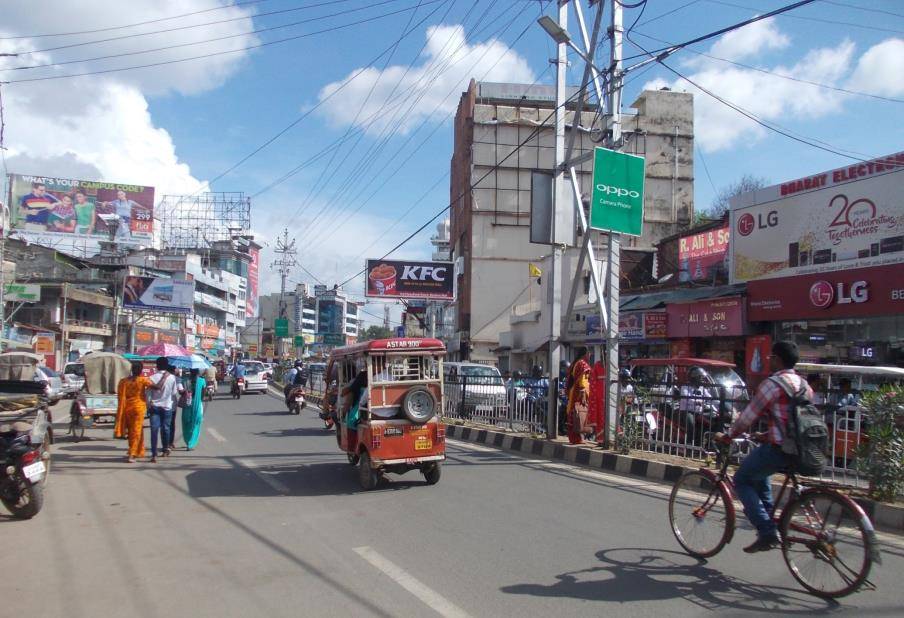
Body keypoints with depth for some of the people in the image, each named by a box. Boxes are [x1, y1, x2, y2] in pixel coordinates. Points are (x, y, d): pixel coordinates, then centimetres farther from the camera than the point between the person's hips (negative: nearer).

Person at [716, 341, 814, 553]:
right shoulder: (804, 384, 14)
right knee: (758, 473, 32)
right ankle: (769, 516, 27)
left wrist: (728, 436, 5)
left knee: (741, 480, 7)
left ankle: (767, 532, -2)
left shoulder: (772, 383, -11)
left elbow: (749, 415, -9)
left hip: (779, 448, -9)